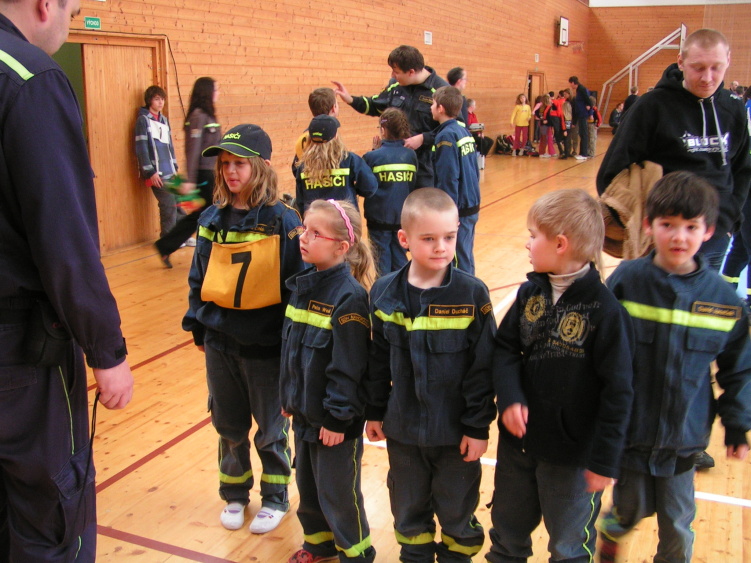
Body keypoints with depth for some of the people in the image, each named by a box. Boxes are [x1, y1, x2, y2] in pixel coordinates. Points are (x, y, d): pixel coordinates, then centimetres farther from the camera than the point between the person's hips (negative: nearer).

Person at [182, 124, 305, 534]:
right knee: (229, 427, 17)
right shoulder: (211, 220, 1)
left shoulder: (282, 221, -12)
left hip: (265, 346, -4)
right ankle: (234, 494, 38)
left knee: (271, 430, 13)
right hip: (220, 342, 4)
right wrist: (197, 325, 8)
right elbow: (199, 278, 9)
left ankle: (275, 498, 33)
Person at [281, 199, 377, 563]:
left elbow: (348, 366, -22)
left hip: (335, 420, -8)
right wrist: (289, 397, 15)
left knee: (337, 493, 9)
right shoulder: (303, 285, 3)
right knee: (307, 485, 22)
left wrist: (339, 417, -19)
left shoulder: (349, 296, -23)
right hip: (305, 414, 8)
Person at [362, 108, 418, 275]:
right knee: (400, 259, 14)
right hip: (403, 217, 3)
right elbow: (413, 185, 5)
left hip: (379, 219, -3)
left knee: (382, 262, 7)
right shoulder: (411, 155, -2)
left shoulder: (372, 157, -13)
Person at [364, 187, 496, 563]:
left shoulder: (472, 295, -14)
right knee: (408, 507, 21)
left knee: (457, 508, 15)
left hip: (455, 431, -3)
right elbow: (377, 360, 4)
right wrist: (374, 412, 7)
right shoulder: (384, 293, -5)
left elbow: (482, 367, -11)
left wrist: (478, 426, -10)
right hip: (402, 429, 3)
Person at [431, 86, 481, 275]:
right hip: (472, 206, 8)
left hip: (458, 209, -8)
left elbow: (449, 179, -20)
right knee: (466, 256, 17)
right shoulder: (464, 132, 9)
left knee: (459, 260, 0)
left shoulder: (446, 136, -15)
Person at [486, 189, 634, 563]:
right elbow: (505, 347, 0)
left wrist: (605, 460, -15)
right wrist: (509, 398, -18)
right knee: (507, 529, 25)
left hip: (573, 452, -5)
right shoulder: (530, 292, -3)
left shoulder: (605, 310, -20)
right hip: (517, 439, 5)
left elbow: (618, 391, -17)